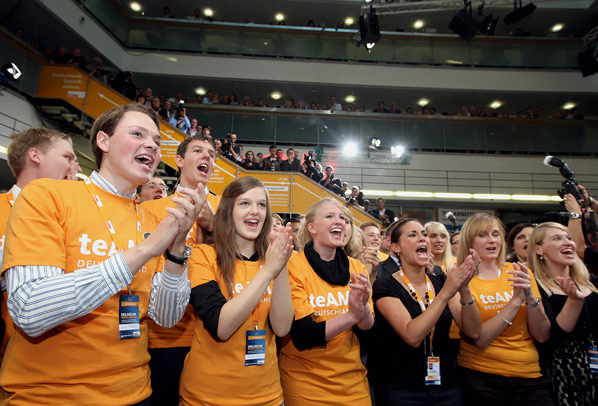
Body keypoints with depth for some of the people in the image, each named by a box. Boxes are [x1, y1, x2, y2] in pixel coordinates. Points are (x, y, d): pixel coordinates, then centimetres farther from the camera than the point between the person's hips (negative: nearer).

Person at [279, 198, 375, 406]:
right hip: (305, 383, -4)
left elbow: (368, 332, -3)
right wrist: (351, 315, -30)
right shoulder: (294, 266, -15)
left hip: (353, 380, 4)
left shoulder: (356, 267, -3)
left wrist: (364, 309, -24)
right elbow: (302, 336, -19)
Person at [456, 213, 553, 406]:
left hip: (530, 375, 3)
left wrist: (530, 297, -18)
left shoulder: (521, 274, 0)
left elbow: (542, 336, -2)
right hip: (481, 377, -3)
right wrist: (516, 301, -22)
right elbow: (478, 339, -19)